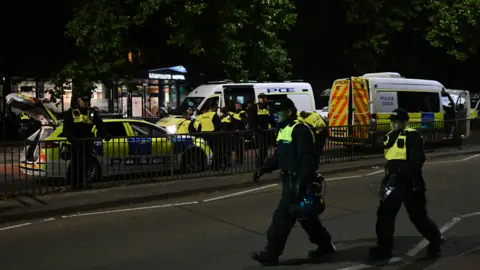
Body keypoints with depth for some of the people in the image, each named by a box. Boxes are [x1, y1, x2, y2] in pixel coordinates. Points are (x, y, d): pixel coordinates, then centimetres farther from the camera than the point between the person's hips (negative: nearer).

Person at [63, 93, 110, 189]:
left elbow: (100, 124, 3)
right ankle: (75, 182, 4)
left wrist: (105, 134, -14)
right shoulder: (72, 111, 2)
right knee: (76, 163, -1)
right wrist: (69, 136, -24)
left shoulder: (92, 112, 10)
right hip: (76, 141, -3)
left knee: (86, 162, 3)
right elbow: (66, 126, -5)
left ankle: (82, 180, 12)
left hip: (88, 141, 3)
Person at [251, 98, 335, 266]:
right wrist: (263, 169, 9)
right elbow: (279, 156, 21)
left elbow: (308, 159, -23)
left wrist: (301, 182, -29)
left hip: (298, 182, -10)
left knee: (283, 216, -6)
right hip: (290, 180, 10)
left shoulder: (300, 130, -17)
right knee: (305, 216, 18)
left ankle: (271, 253, 1)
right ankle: (325, 245, 31)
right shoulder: (283, 130, 15)